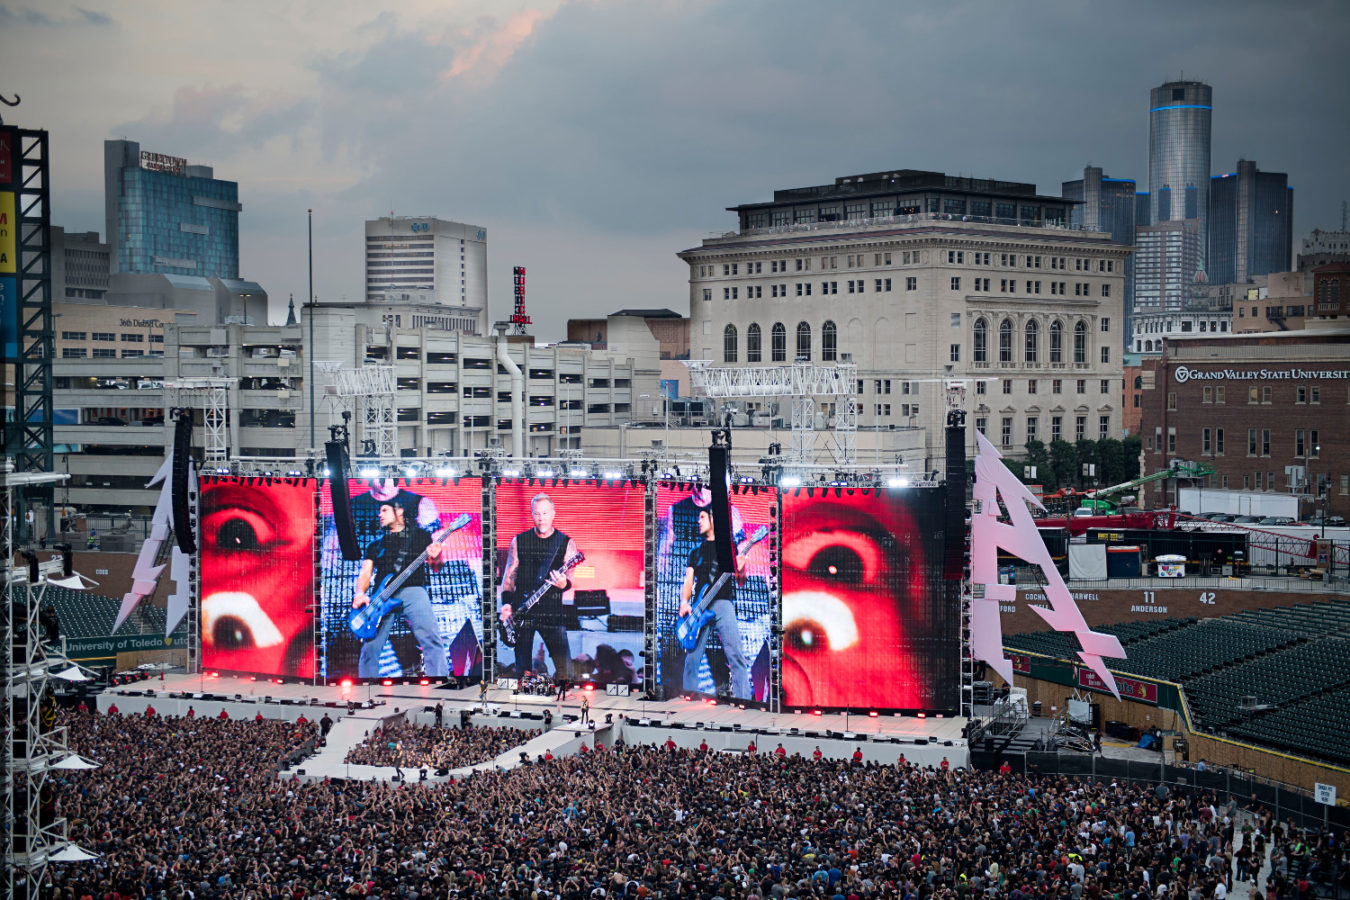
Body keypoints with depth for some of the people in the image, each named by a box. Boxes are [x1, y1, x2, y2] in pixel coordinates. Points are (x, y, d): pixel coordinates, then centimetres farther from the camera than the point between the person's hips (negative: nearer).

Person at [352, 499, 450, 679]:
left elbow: (435, 568, 14)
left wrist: (435, 559, -12)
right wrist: (360, 594, -7)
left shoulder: (420, 536, 19)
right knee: (370, 648, -13)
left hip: (413, 591, -3)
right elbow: (365, 573, 15)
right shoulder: (376, 544, 25)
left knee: (431, 638, -23)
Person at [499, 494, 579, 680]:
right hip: (522, 613, 1)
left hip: (552, 613, -1)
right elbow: (509, 575, 8)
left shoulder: (566, 543, 4)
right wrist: (506, 603, -5)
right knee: (522, 669, 2)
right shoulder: (519, 541, 8)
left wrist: (564, 584, -26)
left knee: (565, 668, -8)